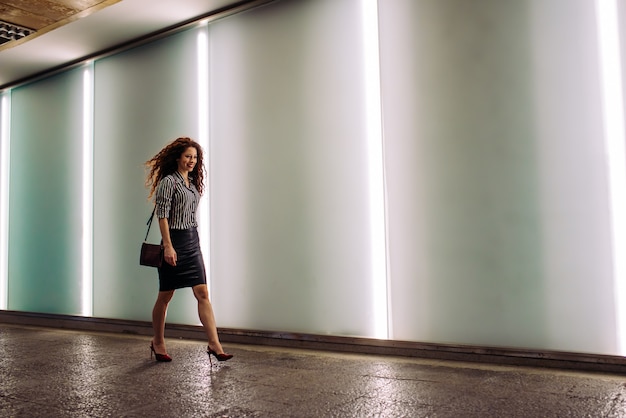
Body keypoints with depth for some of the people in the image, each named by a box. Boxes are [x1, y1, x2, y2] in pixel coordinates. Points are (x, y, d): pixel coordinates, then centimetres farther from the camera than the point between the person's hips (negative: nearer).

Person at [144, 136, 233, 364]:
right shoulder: (168, 181, -10)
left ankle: (214, 345, -3)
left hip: (192, 241, 7)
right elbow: (162, 216, -15)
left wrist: (192, 239, 18)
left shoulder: (193, 182, 13)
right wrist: (168, 246, -20)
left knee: (202, 293, -2)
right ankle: (158, 342, 25)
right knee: (165, 295, 7)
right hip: (174, 241, -7)